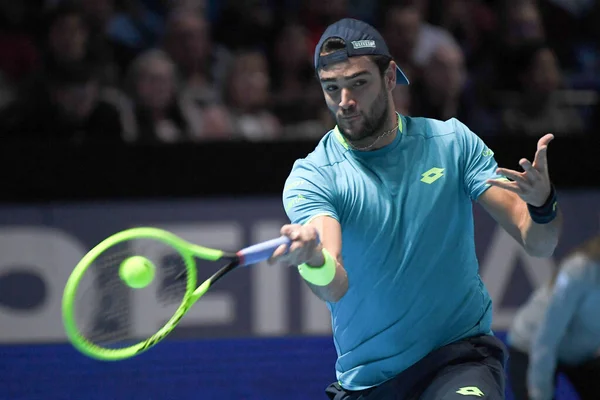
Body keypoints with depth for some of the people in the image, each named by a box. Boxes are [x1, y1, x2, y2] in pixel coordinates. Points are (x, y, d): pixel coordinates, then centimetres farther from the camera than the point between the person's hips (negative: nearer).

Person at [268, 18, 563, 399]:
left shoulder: (452, 142, 0)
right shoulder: (310, 178, -6)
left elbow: (539, 244, -3)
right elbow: (335, 288, -23)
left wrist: (542, 204, -27)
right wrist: (315, 260, -47)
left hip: (461, 356, -2)